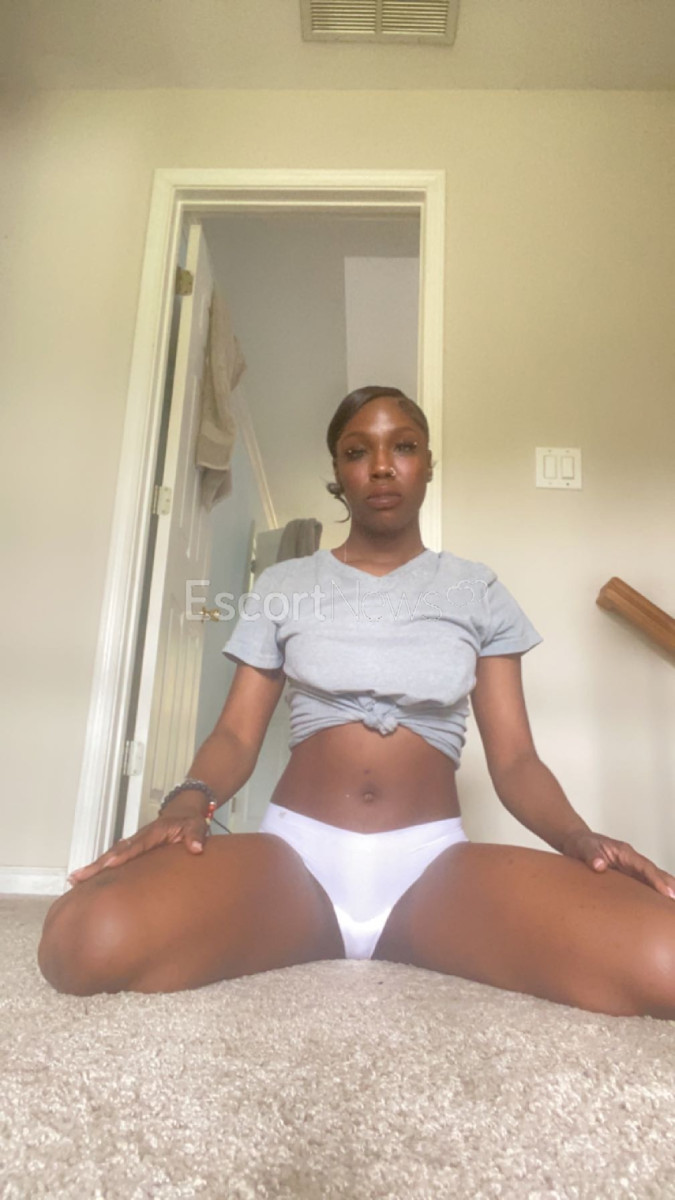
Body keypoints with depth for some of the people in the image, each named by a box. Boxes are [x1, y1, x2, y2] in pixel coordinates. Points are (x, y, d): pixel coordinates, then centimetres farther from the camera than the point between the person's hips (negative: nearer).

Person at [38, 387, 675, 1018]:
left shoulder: (478, 590, 11)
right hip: (295, 846, 0)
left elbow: (514, 758, 6)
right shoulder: (281, 585, 12)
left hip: (434, 855, 1)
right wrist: (188, 801, -16)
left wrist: (579, 837, -14)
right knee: (87, 943, -31)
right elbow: (237, 734, 6)